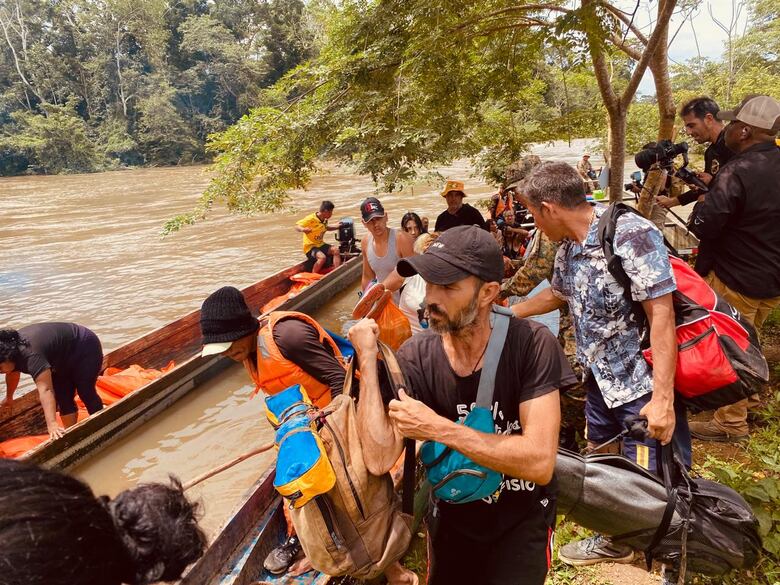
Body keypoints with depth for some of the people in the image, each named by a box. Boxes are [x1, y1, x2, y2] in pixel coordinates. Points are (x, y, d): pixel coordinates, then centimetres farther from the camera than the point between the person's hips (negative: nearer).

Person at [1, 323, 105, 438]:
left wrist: (52, 424, -53)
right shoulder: (12, 347, -9)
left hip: (86, 348, -9)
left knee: (86, 393, -6)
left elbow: (45, 390, -47)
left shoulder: (31, 355, -38)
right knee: (63, 398, 2)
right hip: (65, 358, 9)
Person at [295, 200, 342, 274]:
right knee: (322, 257, -33)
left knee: (335, 250, -14)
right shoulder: (311, 219, -18)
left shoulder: (324, 220, 7)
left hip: (320, 245, 8)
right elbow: (297, 226, -21)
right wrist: (303, 229, -43)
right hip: (310, 246, -8)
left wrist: (337, 227, 21)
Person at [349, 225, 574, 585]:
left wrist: (439, 428, -32)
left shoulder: (531, 344, -25)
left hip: (523, 518, -2)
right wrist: (367, 360, -28)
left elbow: (540, 463, -30)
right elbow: (379, 460, -27)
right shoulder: (416, 356, -18)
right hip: (453, 516, 3)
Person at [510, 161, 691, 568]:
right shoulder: (569, 249, 3)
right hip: (602, 379, 8)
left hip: (645, 385, -8)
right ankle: (615, 542, 44)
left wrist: (663, 398, -28)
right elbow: (557, 294, 22)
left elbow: (661, 315, -26)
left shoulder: (633, 236, -23)